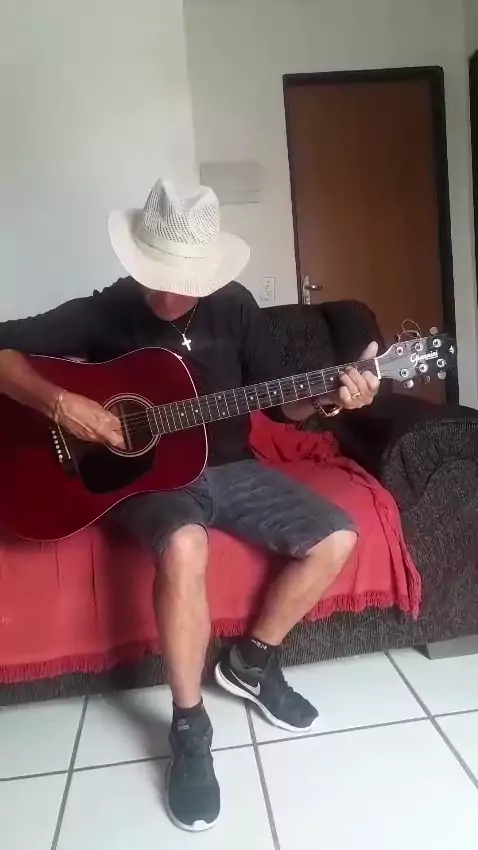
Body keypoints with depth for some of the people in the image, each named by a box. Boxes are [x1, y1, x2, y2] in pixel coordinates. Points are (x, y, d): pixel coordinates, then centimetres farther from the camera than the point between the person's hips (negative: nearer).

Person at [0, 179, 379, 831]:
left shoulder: (235, 307, -1)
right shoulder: (105, 313, -10)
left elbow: (278, 401, 4)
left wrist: (328, 398, -16)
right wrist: (60, 403, -27)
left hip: (229, 468, 5)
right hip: (148, 477, -4)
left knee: (338, 537, -8)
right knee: (185, 548, -37)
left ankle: (251, 661, 12)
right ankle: (189, 728, -13)